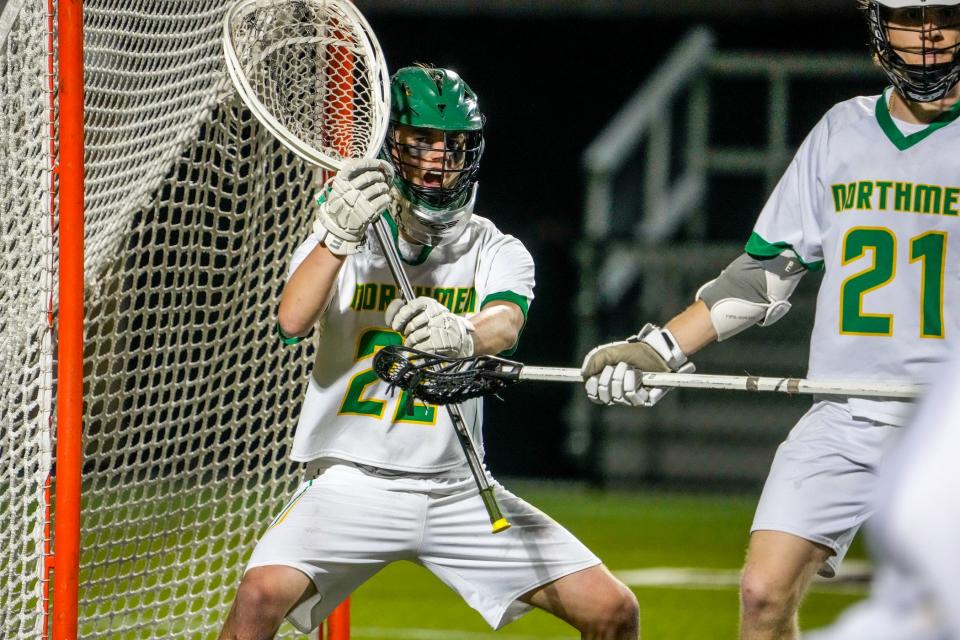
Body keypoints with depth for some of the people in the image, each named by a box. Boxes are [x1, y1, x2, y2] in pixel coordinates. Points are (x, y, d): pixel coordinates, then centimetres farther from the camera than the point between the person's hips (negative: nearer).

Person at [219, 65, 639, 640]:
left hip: (459, 490, 2)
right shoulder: (344, 236, 0)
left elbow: (506, 325, -21)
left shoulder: (497, 252, 3)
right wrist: (340, 236, -38)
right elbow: (292, 321, -20)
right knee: (264, 593, -29)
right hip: (352, 482, -2)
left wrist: (463, 335, -46)